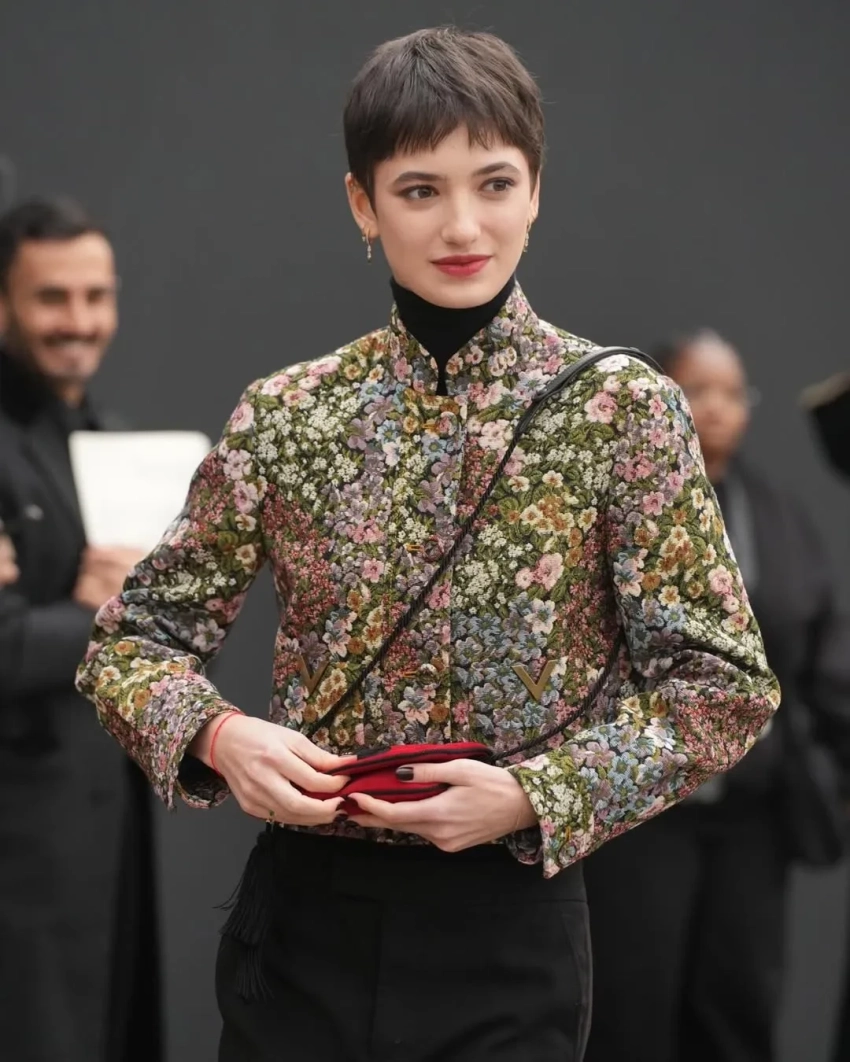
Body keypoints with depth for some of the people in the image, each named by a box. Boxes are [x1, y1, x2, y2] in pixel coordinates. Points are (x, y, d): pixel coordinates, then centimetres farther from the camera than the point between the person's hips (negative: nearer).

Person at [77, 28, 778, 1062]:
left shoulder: (621, 409, -5)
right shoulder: (285, 414, 2)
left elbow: (724, 682, -6)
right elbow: (131, 637, 6)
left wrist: (534, 795, -19)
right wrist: (219, 735, -15)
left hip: (505, 930, -2)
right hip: (303, 914, 2)